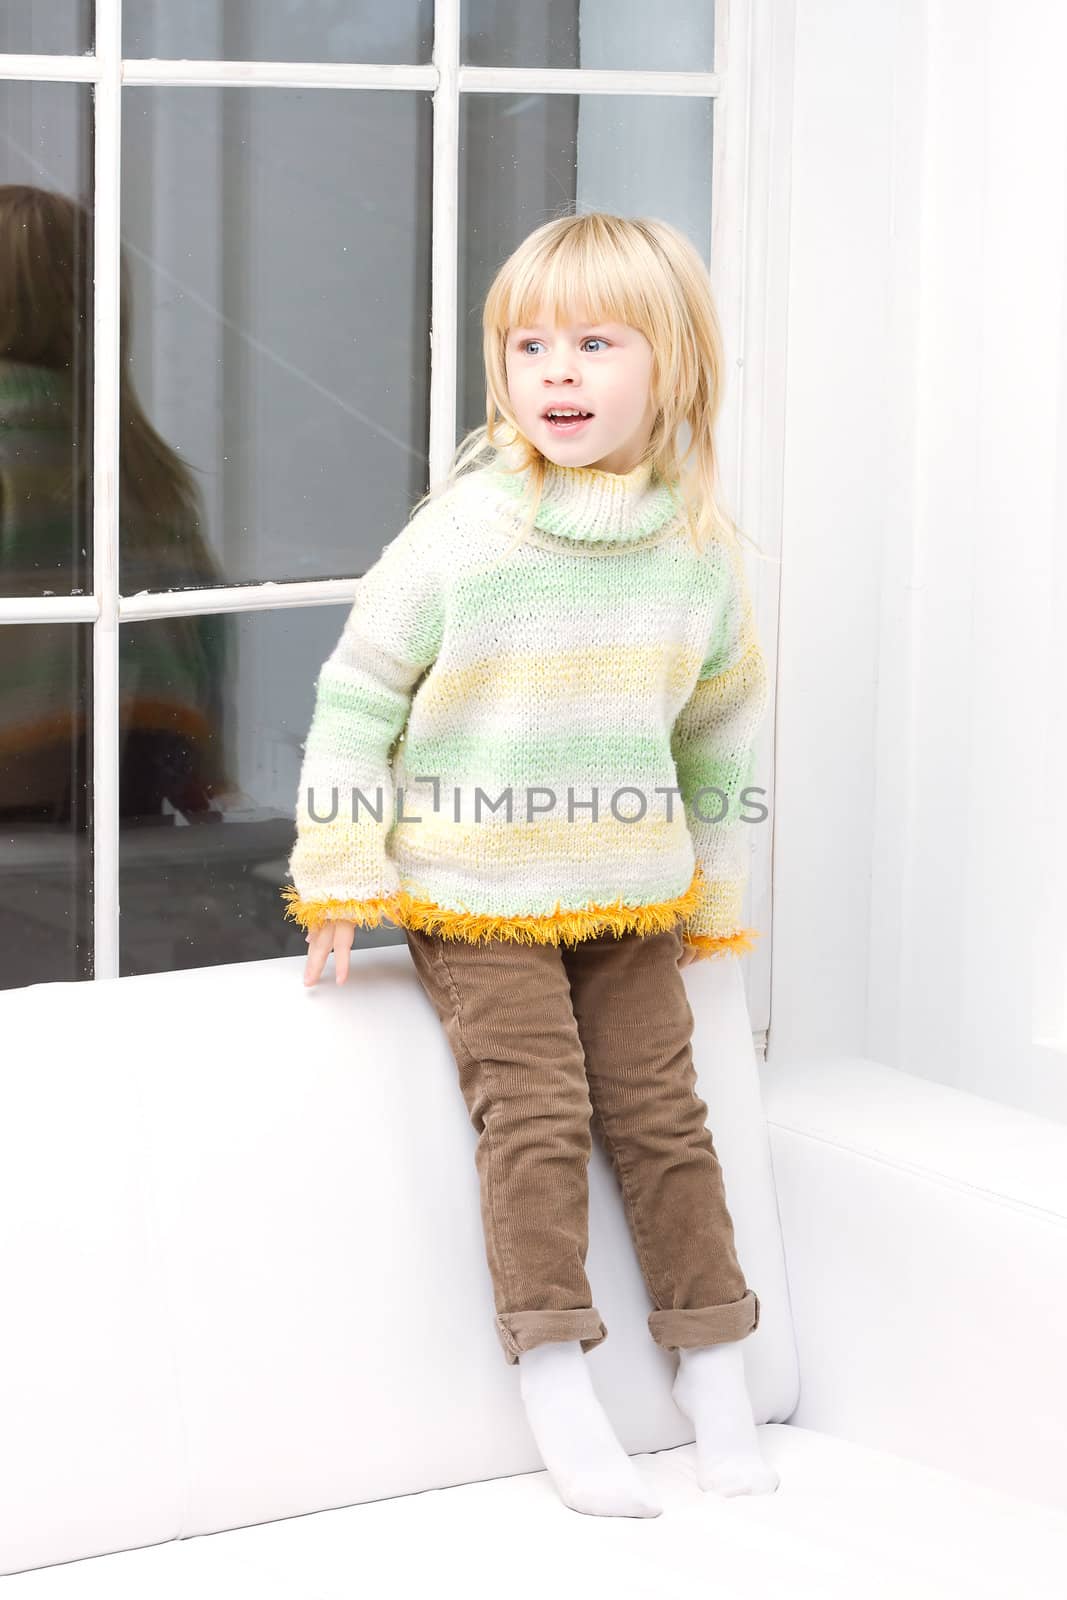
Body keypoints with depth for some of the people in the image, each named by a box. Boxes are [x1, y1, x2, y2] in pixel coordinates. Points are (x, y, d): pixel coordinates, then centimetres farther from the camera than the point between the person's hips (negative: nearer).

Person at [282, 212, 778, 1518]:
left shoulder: (700, 548, -1)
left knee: (659, 1108, 3)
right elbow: (359, 692, -5)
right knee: (534, 1109, -10)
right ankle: (558, 1393, -5)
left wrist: (712, 898, 16)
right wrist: (339, 873, -6)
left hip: (630, 894, 3)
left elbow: (719, 735, 12)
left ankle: (714, 1370, 15)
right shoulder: (462, 532, -12)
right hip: (475, 893, -3)